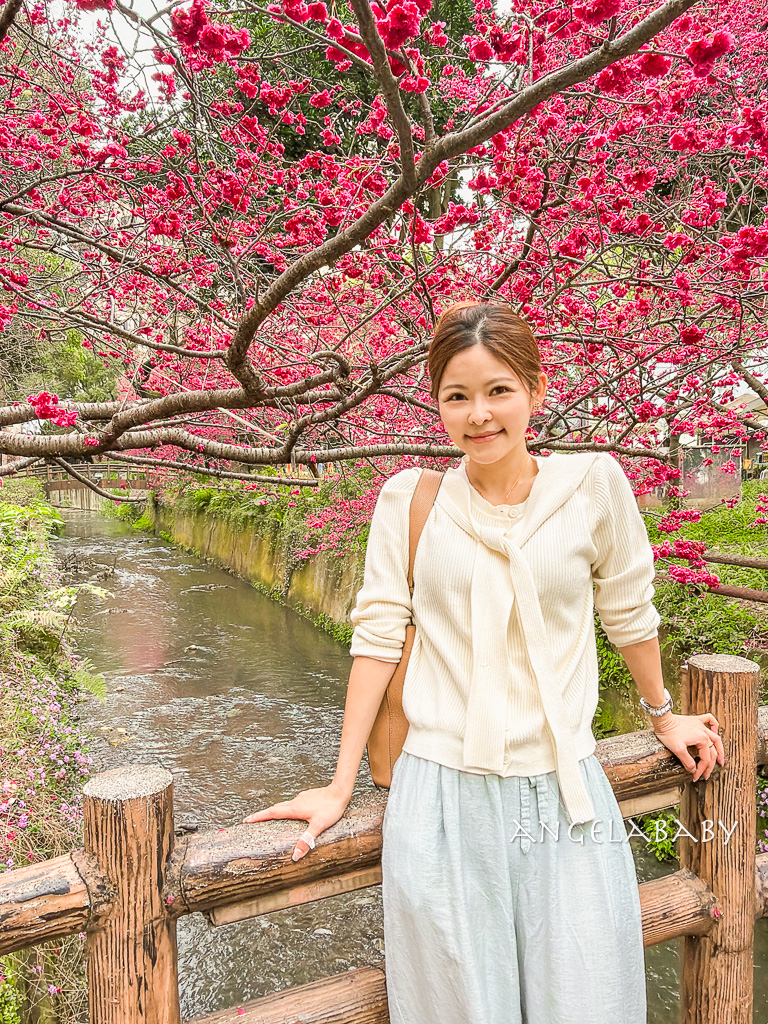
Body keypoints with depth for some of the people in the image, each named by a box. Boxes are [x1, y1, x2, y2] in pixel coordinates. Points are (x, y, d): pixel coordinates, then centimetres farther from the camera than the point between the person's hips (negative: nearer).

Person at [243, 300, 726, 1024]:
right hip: (442, 798, 0)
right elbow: (377, 638, -1)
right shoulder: (407, 500, -3)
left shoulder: (593, 484, -4)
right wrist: (340, 788, 2)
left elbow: (629, 612, 10)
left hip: (565, 796, 1)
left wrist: (663, 716, 23)